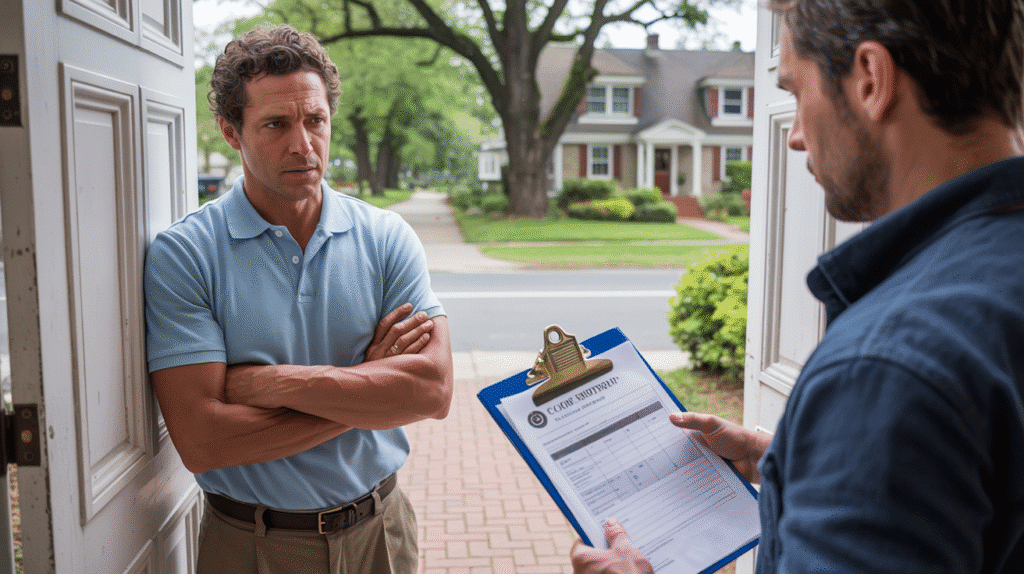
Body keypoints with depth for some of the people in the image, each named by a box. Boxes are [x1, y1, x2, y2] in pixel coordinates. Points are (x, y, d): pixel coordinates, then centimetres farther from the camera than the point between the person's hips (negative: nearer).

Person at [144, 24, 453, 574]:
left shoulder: (387, 238, -5)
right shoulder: (182, 254, -13)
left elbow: (433, 390, -16)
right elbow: (201, 441, -20)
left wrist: (270, 383, -20)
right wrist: (367, 385, -17)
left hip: (379, 530, 3)